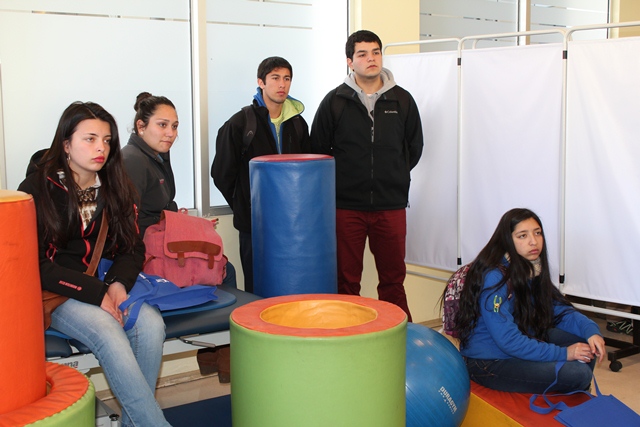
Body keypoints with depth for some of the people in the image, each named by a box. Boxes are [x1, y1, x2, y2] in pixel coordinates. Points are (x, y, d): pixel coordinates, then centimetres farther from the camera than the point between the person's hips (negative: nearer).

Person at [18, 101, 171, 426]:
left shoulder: (115, 188, 9)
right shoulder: (38, 189, -6)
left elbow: (133, 247, 10)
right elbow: (35, 265, -10)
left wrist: (118, 282, -13)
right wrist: (97, 293, -19)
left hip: (107, 285, 5)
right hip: (56, 294, -4)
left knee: (151, 324, -26)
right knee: (108, 332, -33)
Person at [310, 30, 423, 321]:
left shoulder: (402, 100, 5)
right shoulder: (335, 101, 0)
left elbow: (414, 147, 17)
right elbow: (317, 149, 7)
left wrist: (396, 178, 13)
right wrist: (341, 182, 6)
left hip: (391, 205, 1)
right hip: (346, 206, -1)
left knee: (393, 279, 9)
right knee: (346, 280, 6)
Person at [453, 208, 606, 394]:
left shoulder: (533, 271, 3)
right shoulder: (494, 277, -22)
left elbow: (560, 310, 7)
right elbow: (509, 341, -26)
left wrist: (591, 330, -13)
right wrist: (563, 353, -24)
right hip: (489, 364, -9)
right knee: (578, 373, -21)